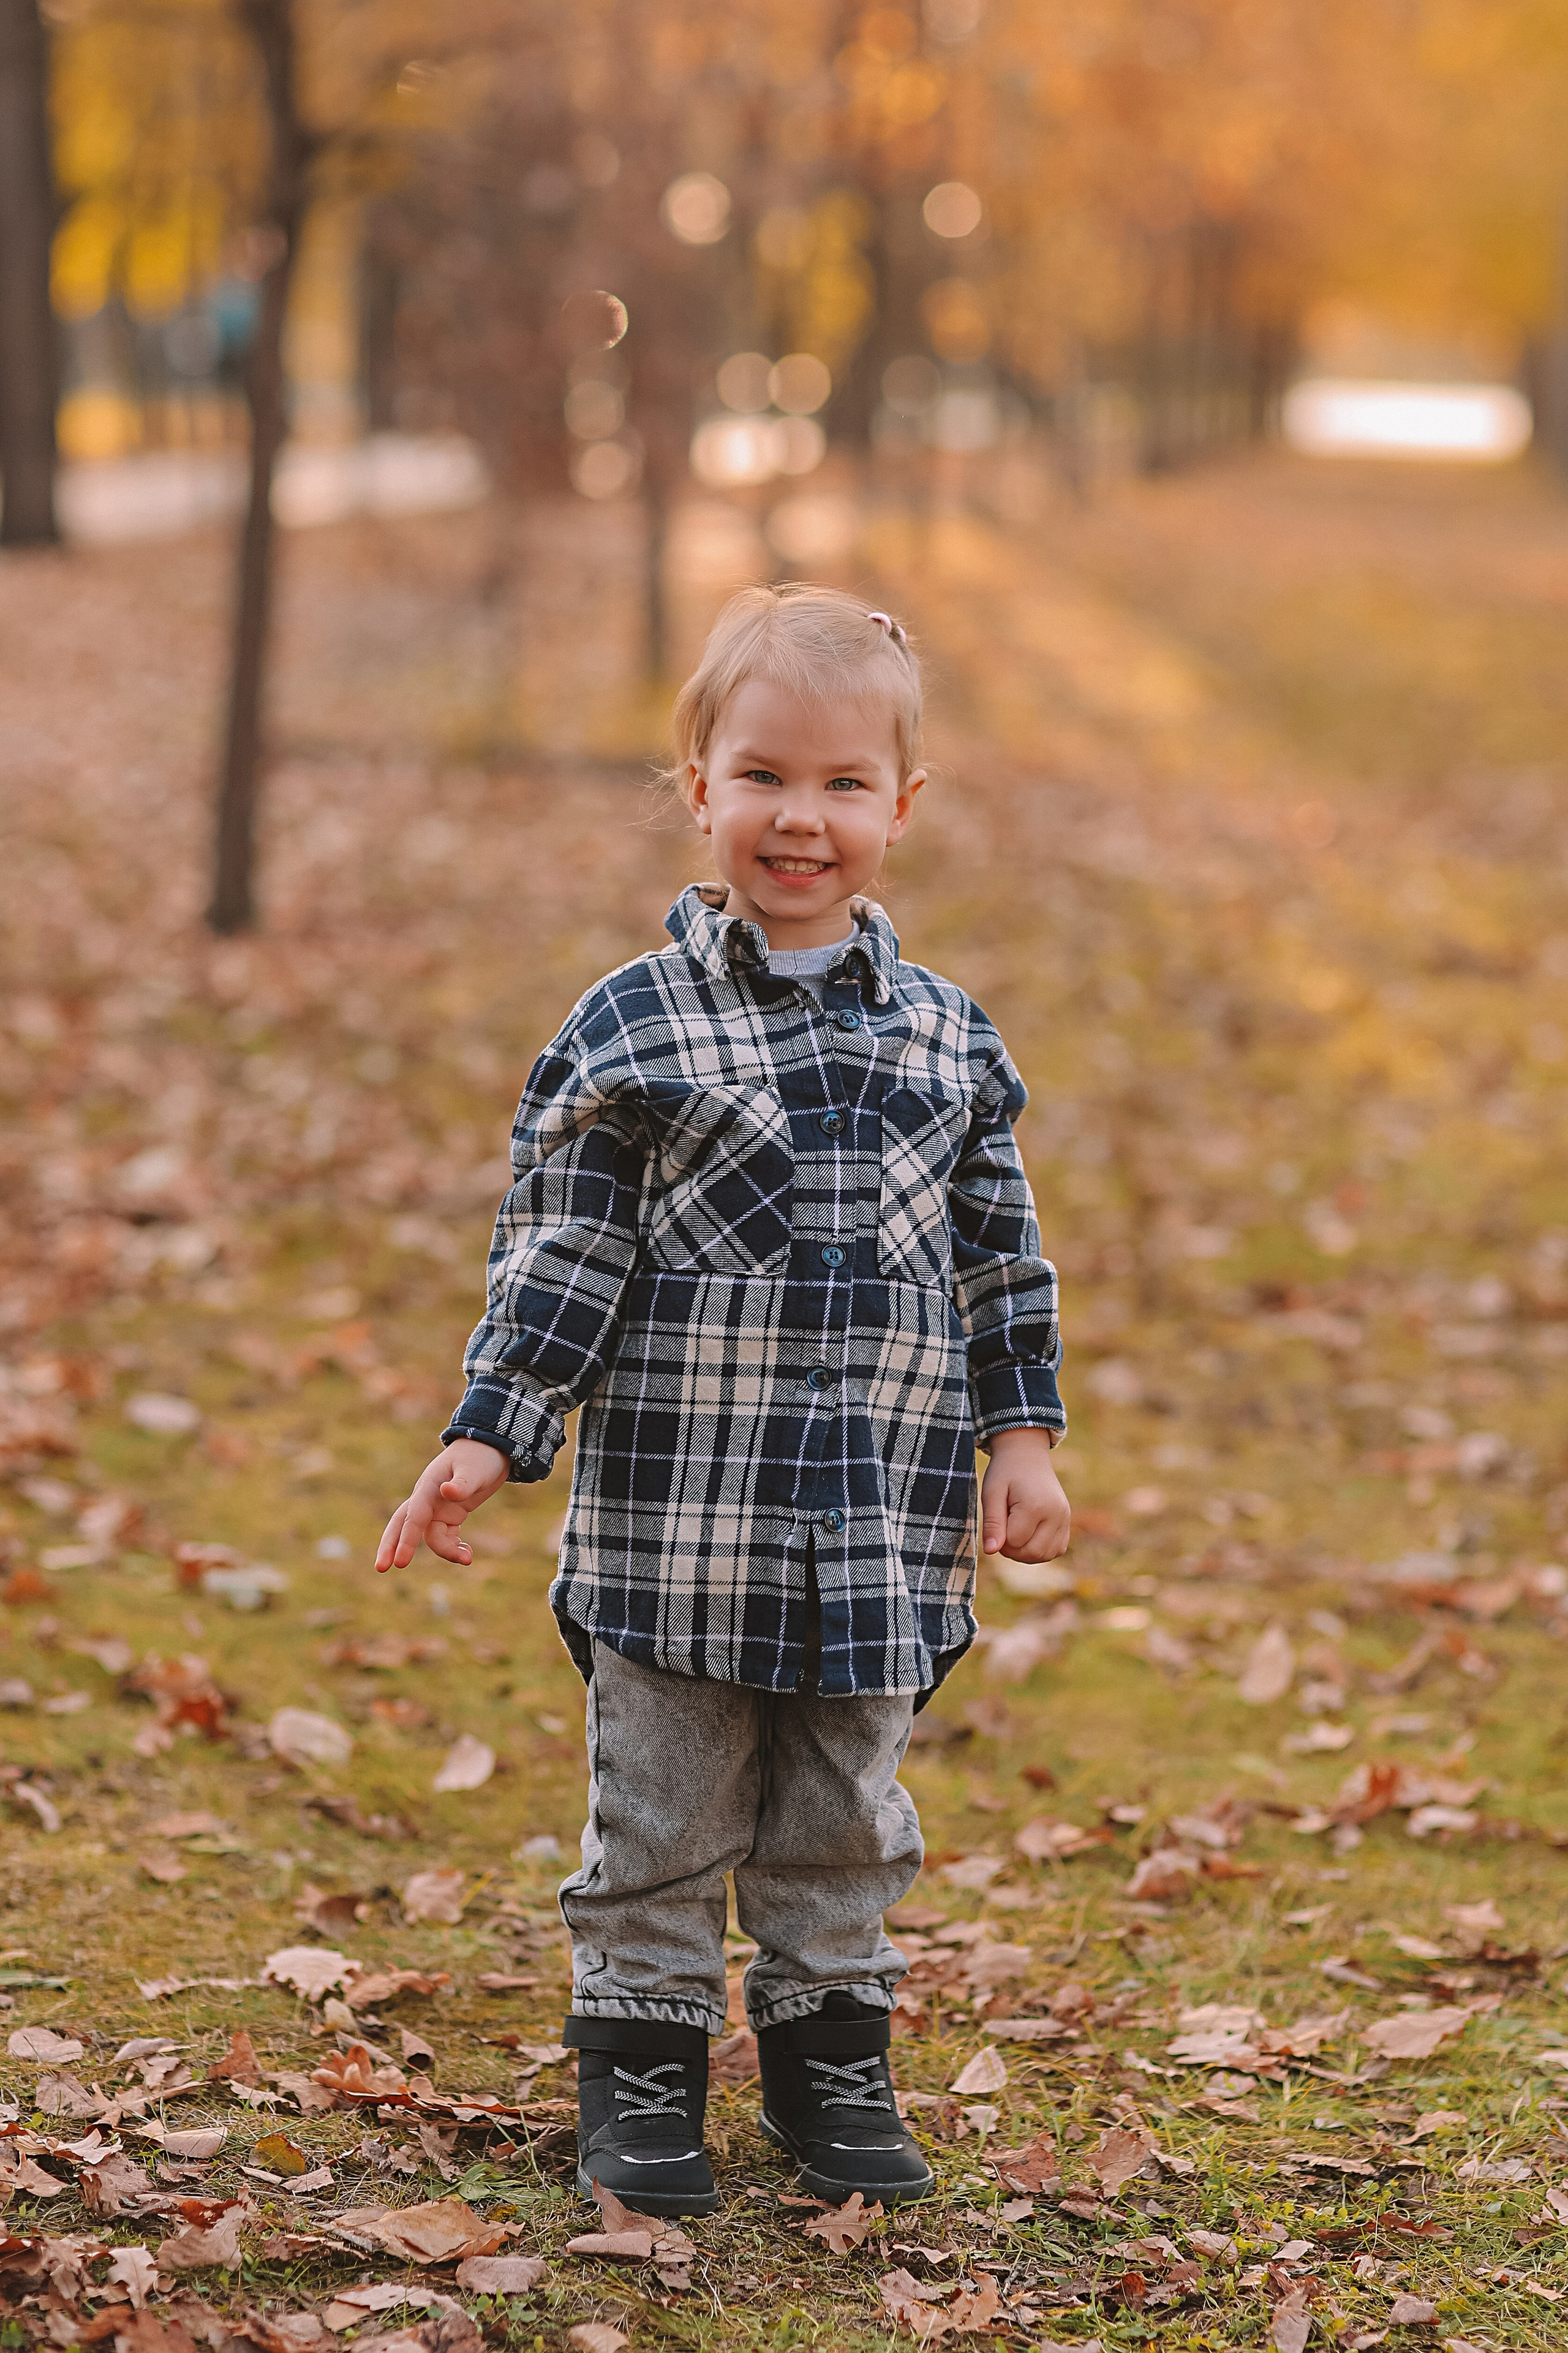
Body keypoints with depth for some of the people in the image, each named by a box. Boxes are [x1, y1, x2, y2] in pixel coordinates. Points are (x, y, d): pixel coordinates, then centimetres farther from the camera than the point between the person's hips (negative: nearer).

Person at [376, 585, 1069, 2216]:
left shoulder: (947, 1039, 6)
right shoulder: (631, 1028, -4)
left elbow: (1000, 1253, 13)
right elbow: (558, 1251, -2)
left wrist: (1023, 1431, 8)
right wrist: (489, 1436, -8)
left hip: (882, 1528, 3)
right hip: (677, 1517, -3)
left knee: (844, 1818, 13)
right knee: (664, 1814, 6)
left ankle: (829, 2050, 29)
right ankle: (641, 2060, 20)